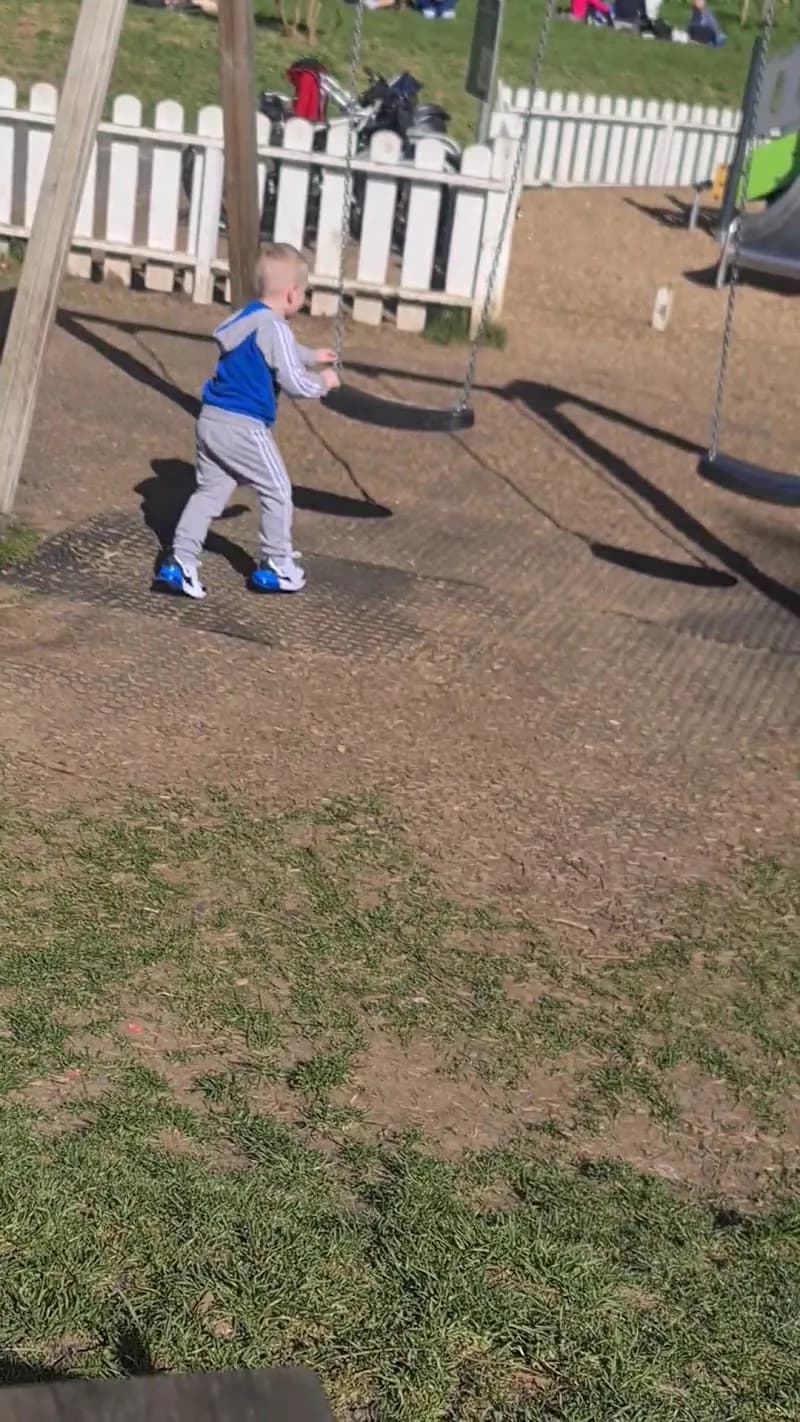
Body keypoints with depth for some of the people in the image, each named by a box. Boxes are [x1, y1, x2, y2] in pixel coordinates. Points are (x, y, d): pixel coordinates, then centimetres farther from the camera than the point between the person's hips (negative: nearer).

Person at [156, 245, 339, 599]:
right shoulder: (274, 328, -15)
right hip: (243, 426, -9)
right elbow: (293, 382, -17)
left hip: (212, 419, 9)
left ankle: (179, 562, 5)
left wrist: (312, 356, 46)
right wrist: (323, 383, 2)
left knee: (209, 491, 13)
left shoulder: (246, 317, 14)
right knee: (277, 490, 8)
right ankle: (276, 567, 16)